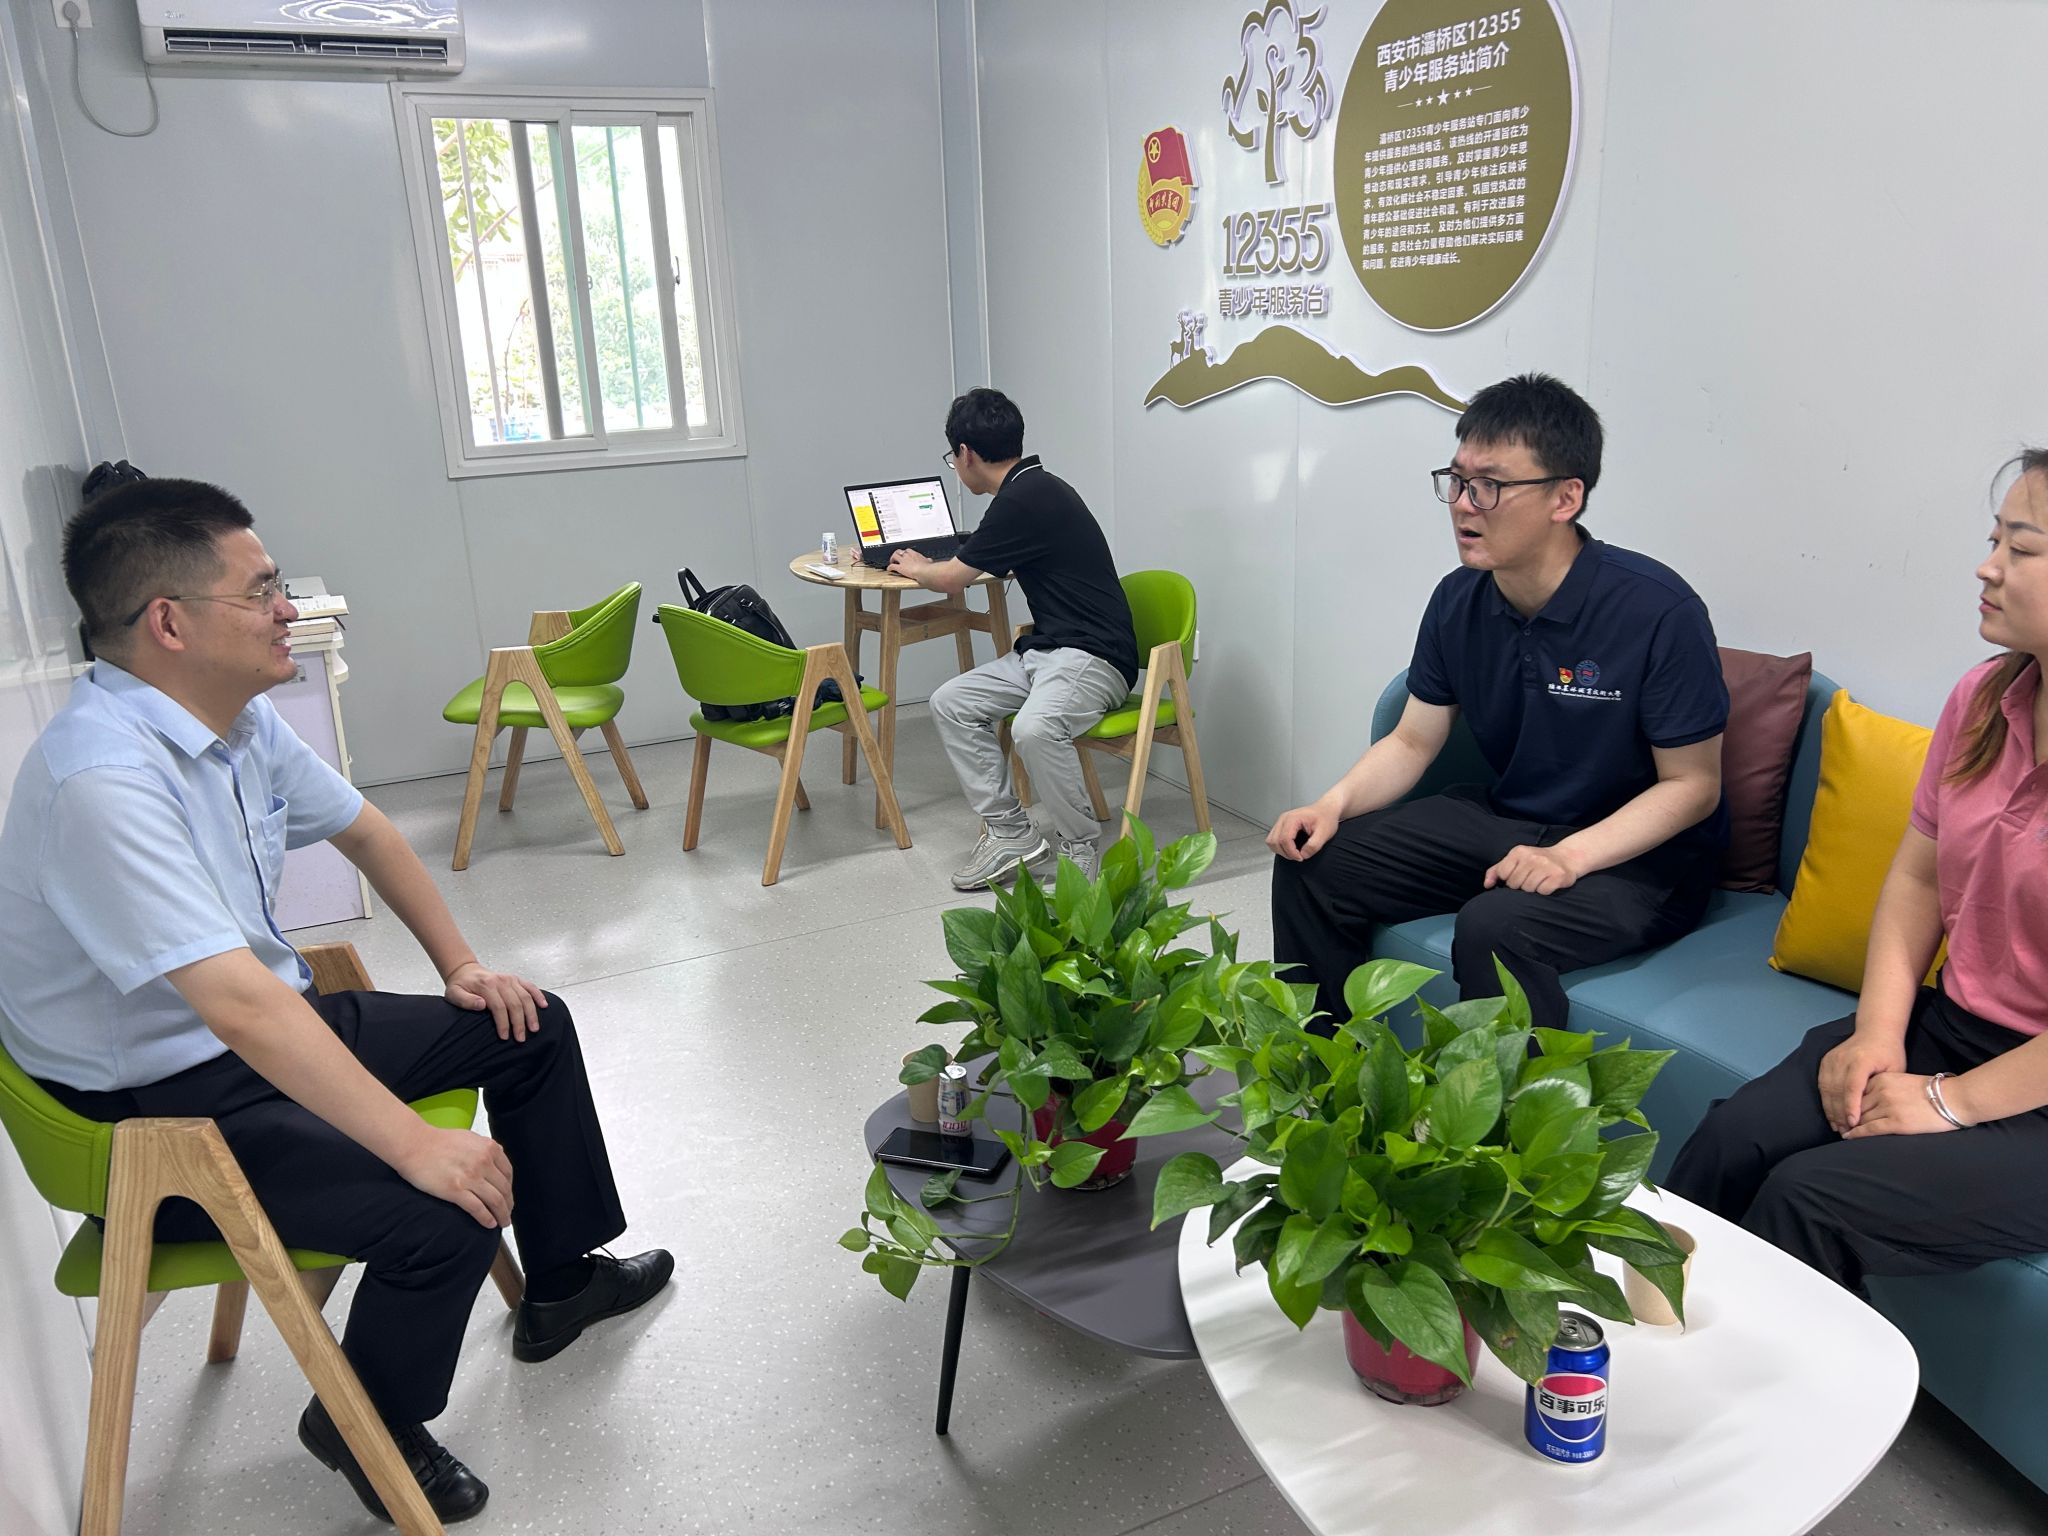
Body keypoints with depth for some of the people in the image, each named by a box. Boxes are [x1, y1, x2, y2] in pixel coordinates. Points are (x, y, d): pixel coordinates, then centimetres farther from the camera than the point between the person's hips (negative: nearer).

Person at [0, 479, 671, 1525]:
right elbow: (239, 1007, -38)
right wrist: (416, 1146, -36)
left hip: (275, 1028, 10)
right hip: (159, 1105, -9)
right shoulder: (100, 780, -31)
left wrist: (459, 963, 9)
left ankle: (562, 1281, 31)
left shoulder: (242, 718, -2)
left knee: (531, 1029, 11)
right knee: (448, 1215, -26)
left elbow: (362, 830, 15)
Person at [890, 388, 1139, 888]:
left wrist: (914, 567, 16)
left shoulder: (1025, 499, -16)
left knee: (1033, 727, -35)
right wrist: (930, 566, 45)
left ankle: (1081, 848, -13)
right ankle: (1008, 832, 5)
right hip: (1044, 650, 10)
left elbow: (951, 579, -5)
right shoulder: (1035, 488, 14)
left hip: (1092, 657, -10)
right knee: (950, 702, 2)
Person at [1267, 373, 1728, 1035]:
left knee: (1495, 926, -36)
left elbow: (1692, 784, -14)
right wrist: (1334, 803, -14)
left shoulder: (1657, 611, -20)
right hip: (1503, 820, 6)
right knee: (1311, 863, -6)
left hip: (1641, 854, -6)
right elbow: (1412, 741, 6)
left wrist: (1570, 856, -28)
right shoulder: (1458, 600, -2)